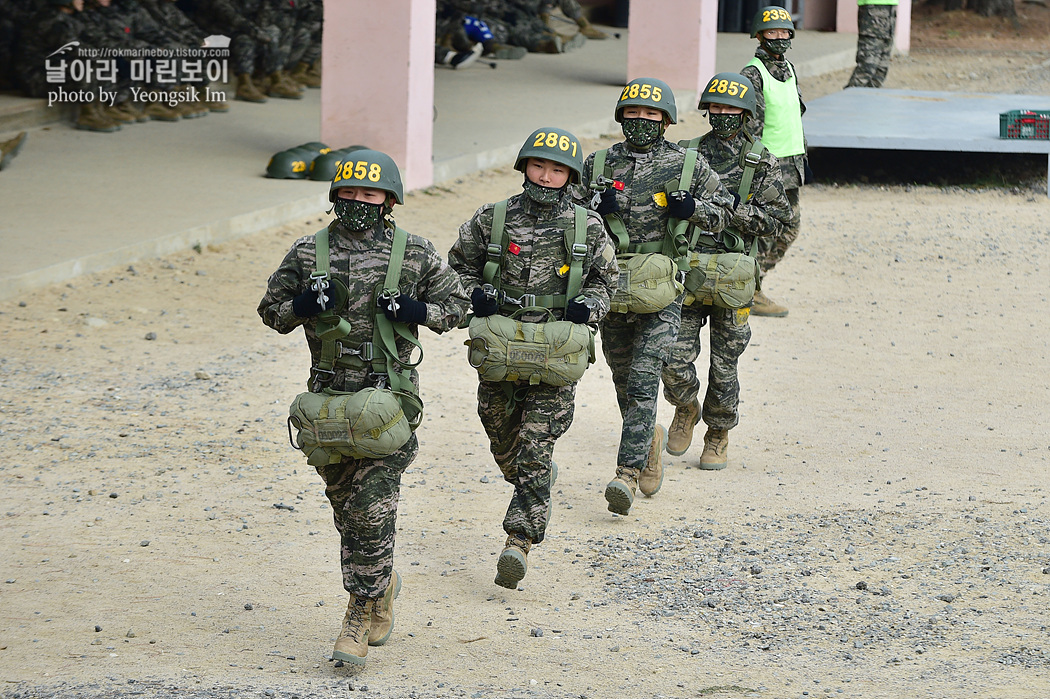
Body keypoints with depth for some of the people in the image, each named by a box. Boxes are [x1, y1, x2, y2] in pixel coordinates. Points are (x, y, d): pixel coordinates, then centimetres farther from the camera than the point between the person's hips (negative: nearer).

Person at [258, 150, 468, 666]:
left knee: (372, 511, -11)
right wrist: (303, 304, -10)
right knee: (345, 504, 13)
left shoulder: (415, 254, 0)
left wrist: (416, 310, -10)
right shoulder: (309, 253, 3)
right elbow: (272, 312, 11)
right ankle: (382, 585, 36)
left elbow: (456, 305, 10)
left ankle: (362, 614, -4)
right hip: (329, 396, 3)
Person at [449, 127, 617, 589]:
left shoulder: (588, 229, -1)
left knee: (537, 445, -10)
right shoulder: (491, 221, -1)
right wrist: (474, 294, -9)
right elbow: (460, 265, 11)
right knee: (503, 438, 16)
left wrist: (588, 305, -11)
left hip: (554, 358, -2)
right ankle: (536, 486, 47)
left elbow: (605, 281, 10)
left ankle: (519, 541, -11)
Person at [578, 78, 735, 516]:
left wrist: (694, 207, -10)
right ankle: (649, 440, 43)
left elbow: (723, 211, 11)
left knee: (642, 385, -14)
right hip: (610, 290, 4)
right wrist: (592, 207, -8)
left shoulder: (688, 166, 1)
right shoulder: (599, 165, 6)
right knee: (623, 382, 16)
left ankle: (626, 475, -18)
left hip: (660, 298, -3)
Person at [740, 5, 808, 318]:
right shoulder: (752, 74, -13)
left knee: (790, 225, 11)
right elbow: (749, 123, -17)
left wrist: (802, 156, 22)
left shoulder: (789, 70, 14)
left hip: (790, 163, 9)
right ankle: (750, 293, 2)